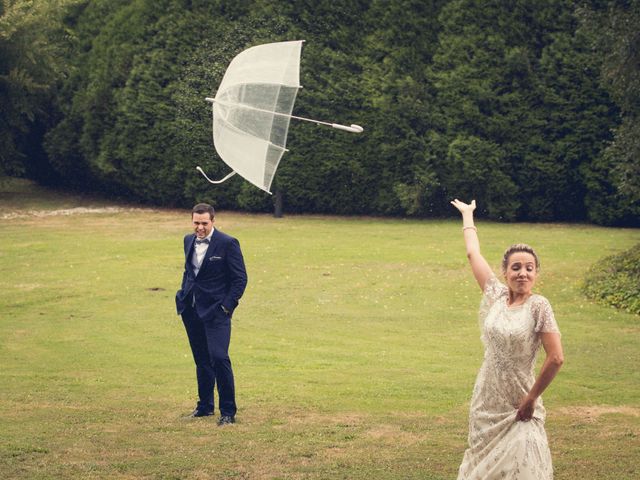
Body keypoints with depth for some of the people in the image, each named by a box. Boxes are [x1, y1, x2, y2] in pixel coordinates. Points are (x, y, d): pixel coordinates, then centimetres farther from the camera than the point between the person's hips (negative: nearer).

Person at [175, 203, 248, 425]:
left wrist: (227, 306, -13)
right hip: (192, 310, 6)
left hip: (215, 311, -6)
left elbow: (240, 278, -8)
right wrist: (183, 295, 11)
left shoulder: (227, 243, -10)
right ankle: (205, 405, 25)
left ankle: (228, 411, -5)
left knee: (219, 358, -13)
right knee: (201, 360, 13)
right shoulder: (189, 240, 9)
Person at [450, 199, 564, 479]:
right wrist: (467, 214, 25)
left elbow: (556, 358, -15)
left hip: (517, 406, -5)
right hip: (486, 403, 5)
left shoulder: (538, 306, -12)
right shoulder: (495, 296, 1)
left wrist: (531, 399, -10)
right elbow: (473, 254, 14)